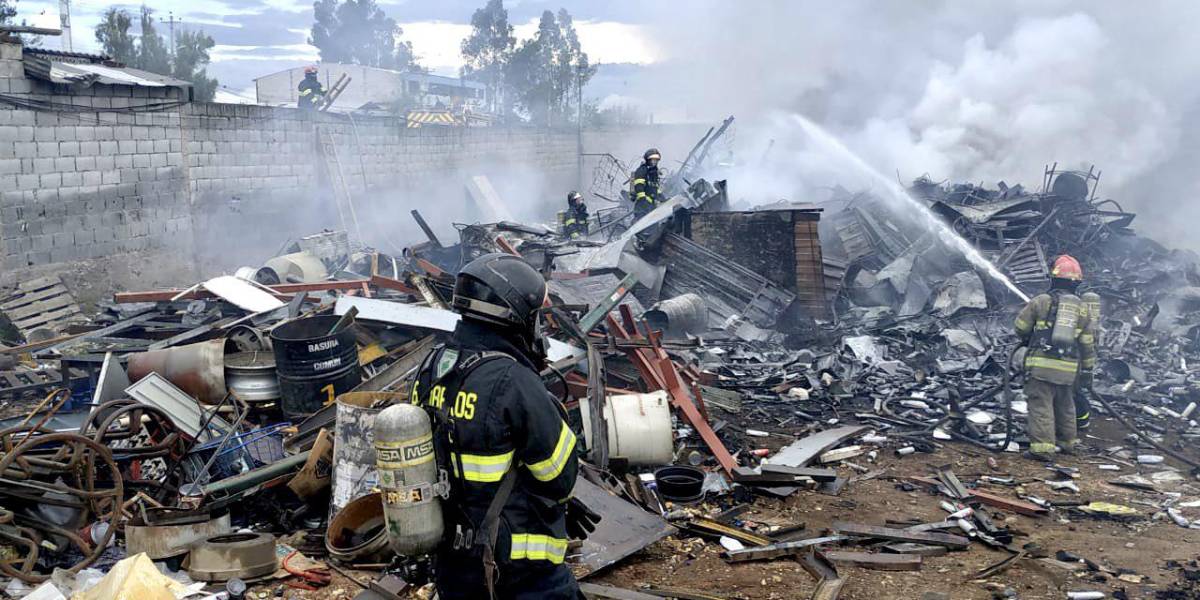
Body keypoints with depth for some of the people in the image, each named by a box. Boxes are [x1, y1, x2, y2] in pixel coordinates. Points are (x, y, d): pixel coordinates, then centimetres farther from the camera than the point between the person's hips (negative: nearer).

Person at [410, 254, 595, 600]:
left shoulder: (433, 368, -1)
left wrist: (560, 507, 11)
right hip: (516, 563, -7)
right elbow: (560, 473, -15)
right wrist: (559, 499, 10)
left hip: (452, 557, 8)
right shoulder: (513, 382, -25)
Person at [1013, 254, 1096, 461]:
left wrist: (1028, 340, 26)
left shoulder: (1041, 301, -3)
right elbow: (1088, 344, 11)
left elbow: (1020, 327, 4)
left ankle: (1042, 447, -12)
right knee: (1065, 405, 20)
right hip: (1068, 367, 4)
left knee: (1041, 405, -5)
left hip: (1041, 364, -4)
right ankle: (1068, 442, 32)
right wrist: (1087, 370, 18)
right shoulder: (1082, 308, 10)